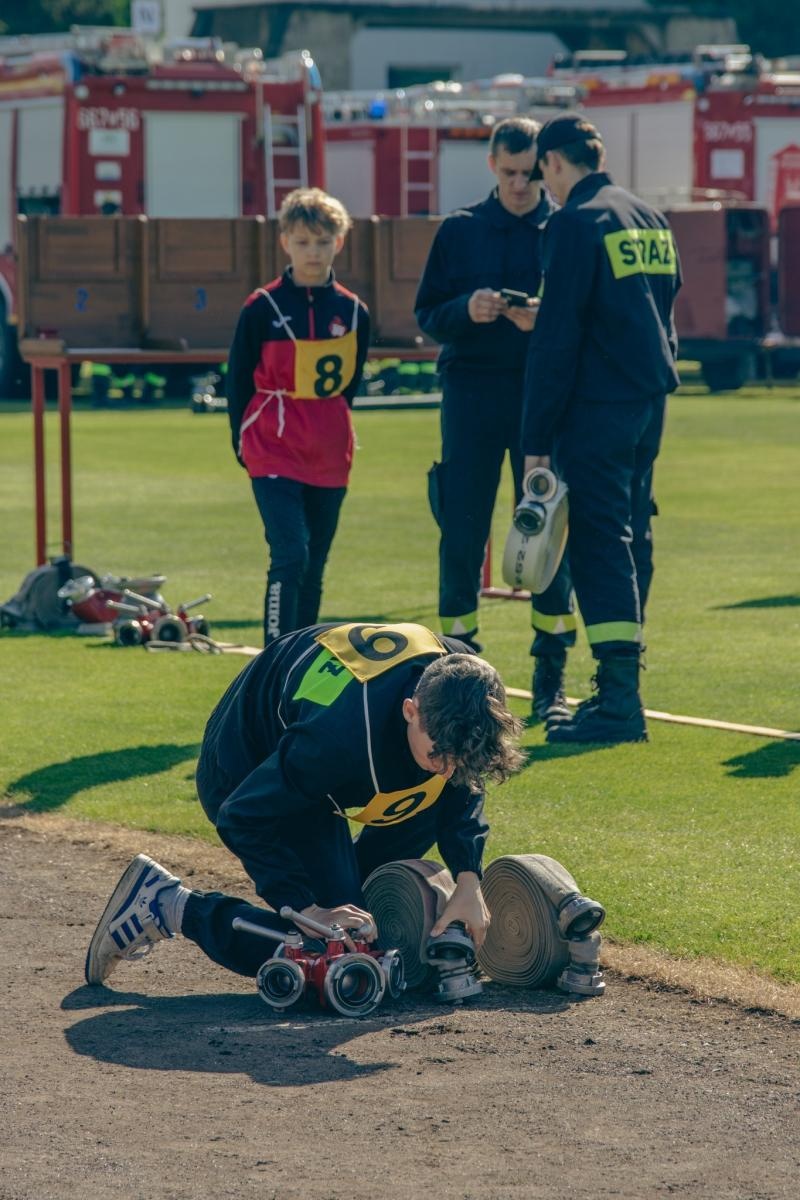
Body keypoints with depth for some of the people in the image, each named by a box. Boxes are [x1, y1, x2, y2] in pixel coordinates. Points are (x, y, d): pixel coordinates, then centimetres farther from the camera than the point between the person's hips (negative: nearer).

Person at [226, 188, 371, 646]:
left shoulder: (353, 312, 5)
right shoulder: (262, 308, -5)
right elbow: (239, 380, 3)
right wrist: (245, 442, 4)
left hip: (329, 460, 4)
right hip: (274, 457, -4)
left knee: (314, 568, 10)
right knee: (290, 557, -15)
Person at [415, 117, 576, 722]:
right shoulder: (460, 230, 8)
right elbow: (429, 315, 6)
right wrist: (468, 309, -14)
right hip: (473, 394, 1)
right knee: (462, 530, 1)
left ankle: (551, 676, 8)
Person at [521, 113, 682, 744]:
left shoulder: (576, 223, -12)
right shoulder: (651, 219, 14)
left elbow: (557, 337, -14)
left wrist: (538, 439, -12)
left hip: (598, 403, -8)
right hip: (650, 397, 8)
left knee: (599, 539, -8)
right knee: (630, 536, 14)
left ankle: (620, 700, -15)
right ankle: (620, 686, 19)